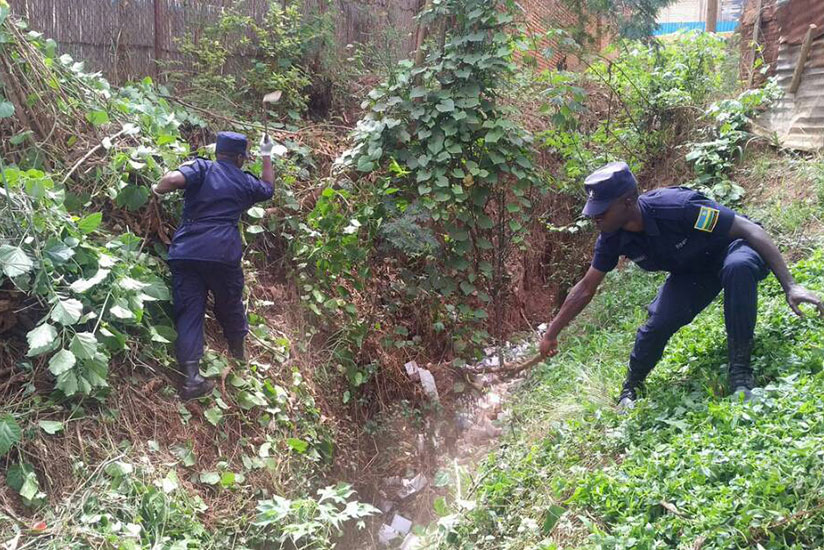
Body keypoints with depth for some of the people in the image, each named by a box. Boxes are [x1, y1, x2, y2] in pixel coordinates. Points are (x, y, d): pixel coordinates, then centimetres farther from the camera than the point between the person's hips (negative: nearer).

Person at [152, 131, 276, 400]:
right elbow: (268, 188, 36)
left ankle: (191, 378, -7)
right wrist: (267, 156, 45)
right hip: (223, 254, 0)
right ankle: (238, 351, 44)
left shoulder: (201, 167, 6)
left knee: (188, 312, 1)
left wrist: (157, 189, 7)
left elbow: (172, 179, -14)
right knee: (230, 304, 22)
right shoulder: (245, 182, 13)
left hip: (185, 253, 0)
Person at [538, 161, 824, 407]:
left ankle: (740, 369, -27)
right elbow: (585, 288, -6)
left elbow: (750, 229, -32)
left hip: (732, 248, -4)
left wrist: (790, 286, -37)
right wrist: (551, 335, -3)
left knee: (738, 266, -40)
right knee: (659, 321, -20)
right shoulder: (613, 238, -19)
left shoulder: (677, 206, -38)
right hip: (692, 272, 4)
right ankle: (630, 389, 9)